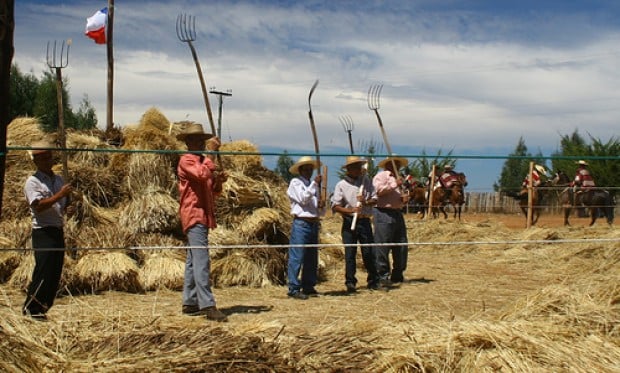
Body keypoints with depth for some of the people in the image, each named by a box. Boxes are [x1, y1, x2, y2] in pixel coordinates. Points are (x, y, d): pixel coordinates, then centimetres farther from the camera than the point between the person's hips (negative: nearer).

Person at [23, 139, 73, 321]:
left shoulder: (59, 180, 17)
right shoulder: (33, 182, -5)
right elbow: (38, 206, -19)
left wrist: (69, 198, 4)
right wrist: (59, 195, -24)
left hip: (58, 231, 7)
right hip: (43, 232, -7)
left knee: (55, 273, 8)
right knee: (43, 272, -9)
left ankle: (43, 308, 18)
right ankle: (31, 309, 0)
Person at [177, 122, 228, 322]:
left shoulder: (202, 161, 22)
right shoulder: (186, 160, -6)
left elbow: (212, 192, 23)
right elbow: (202, 174, -26)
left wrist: (219, 181, 3)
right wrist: (211, 152, -19)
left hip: (202, 215, 10)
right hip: (194, 215, -10)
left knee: (193, 261, 11)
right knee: (202, 261, -15)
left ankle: (190, 303, 15)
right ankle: (208, 305, -19)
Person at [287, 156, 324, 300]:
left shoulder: (313, 185, 20)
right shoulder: (295, 182, 0)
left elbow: (320, 210, 21)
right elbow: (303, 198, -16)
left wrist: (321, 205, -2)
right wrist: (314, 183, -13)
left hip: (314, 224, 8)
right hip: (301, 224, -8)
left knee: (312, 259, 10)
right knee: (297, 257, -9)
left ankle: (308, 287, 18)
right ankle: (294, 289, -8)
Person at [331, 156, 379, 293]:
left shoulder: (366, 181, 10)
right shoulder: (341, 185, 0)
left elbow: (375, 199, 9)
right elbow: (335, 206, -6)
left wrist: (366, 202, -12)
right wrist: (350, 210, -20)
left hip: (365, 221, 2)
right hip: (349, 222, -2)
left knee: (368, 252, 5)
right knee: (350, 252, -2)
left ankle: (373, 281, 16)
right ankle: (350, 282, 4)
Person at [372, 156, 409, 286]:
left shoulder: (397, 179, 26)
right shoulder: (381, 176, 0)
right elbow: (378, 190, -17)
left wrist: (404, 198, 9)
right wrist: (394, 184, -15)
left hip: (397, 214, 9)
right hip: (384, 213, -9)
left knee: (401, 246, 7)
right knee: (382, 246, -8)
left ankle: (397, 275, 15)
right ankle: (382, 276, -5)